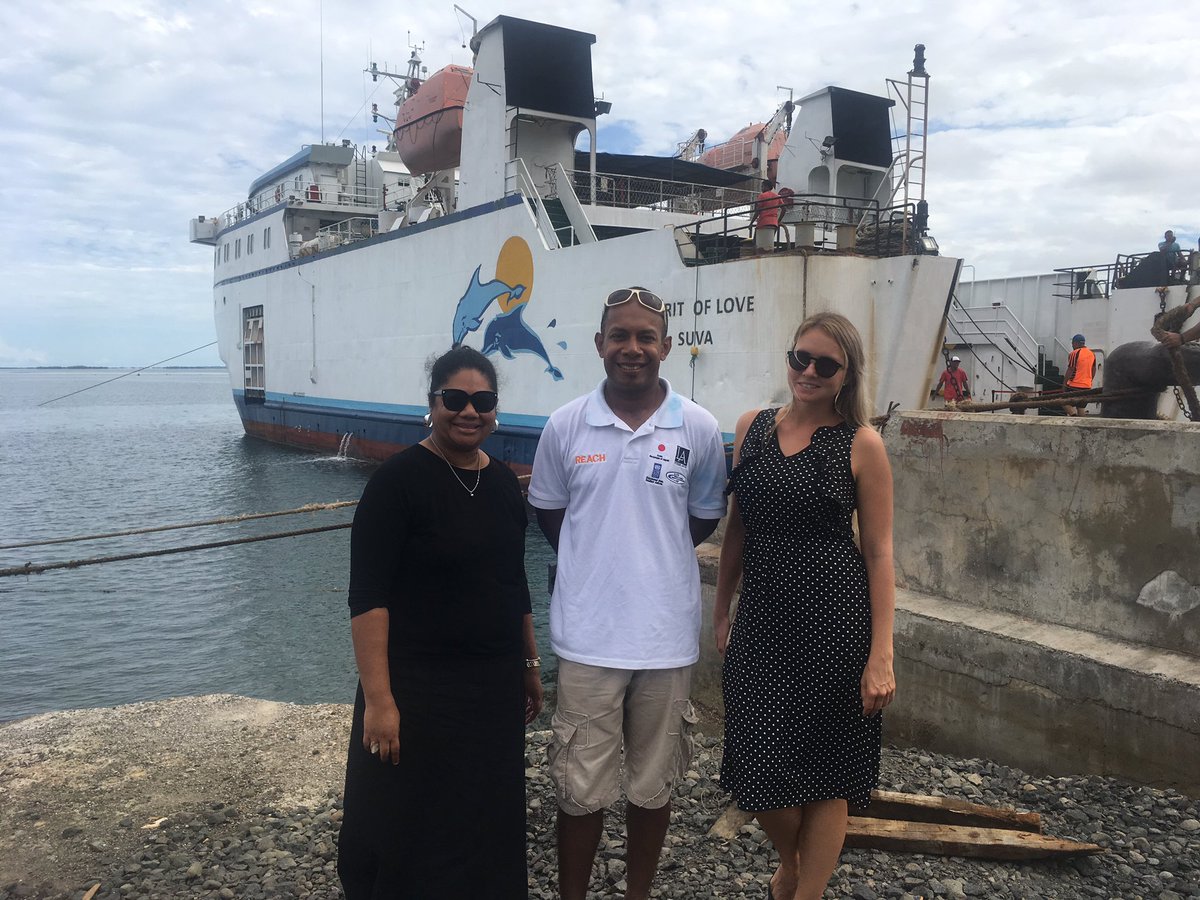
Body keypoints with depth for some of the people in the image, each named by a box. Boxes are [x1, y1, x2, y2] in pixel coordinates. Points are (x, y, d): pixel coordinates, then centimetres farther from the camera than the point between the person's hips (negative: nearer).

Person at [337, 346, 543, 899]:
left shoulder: (504, 483, 6)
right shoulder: (398, 480, -13)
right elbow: (367, 596, -16)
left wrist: (530, 666, 17)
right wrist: (377, 699, -20)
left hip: (495, 688, 6)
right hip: (418, 689, -5)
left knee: (488, 825, 16)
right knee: (407, 835, 8)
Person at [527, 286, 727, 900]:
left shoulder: (699, 430, -4)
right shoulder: (566, 425, -3)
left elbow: (704, 517, 9)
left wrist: (653, 558, 7)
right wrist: (595, 561, 6)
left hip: (667, 637, 1)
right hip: (587, 635, 0)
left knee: (652, 784, 16)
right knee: (580, 787, 9)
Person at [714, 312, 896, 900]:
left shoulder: (861, 445, -5)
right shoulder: (753, 427, 6)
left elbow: (879, 551, -6)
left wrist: (881, 653, -11)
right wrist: (721, 610, 13)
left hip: (835, 620, -3)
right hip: (762, 615, 4)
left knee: (824, 773, 8)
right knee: (756, 768, 8)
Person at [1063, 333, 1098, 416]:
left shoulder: (1074, 353, -10)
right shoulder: (1092, 354, 12)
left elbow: (1070, 370, -11)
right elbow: (1094, 371, 17)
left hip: (1074, 385, -7)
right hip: (1087, 386, 7)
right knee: (1081, 407, 10)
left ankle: (1073, 414, -24)